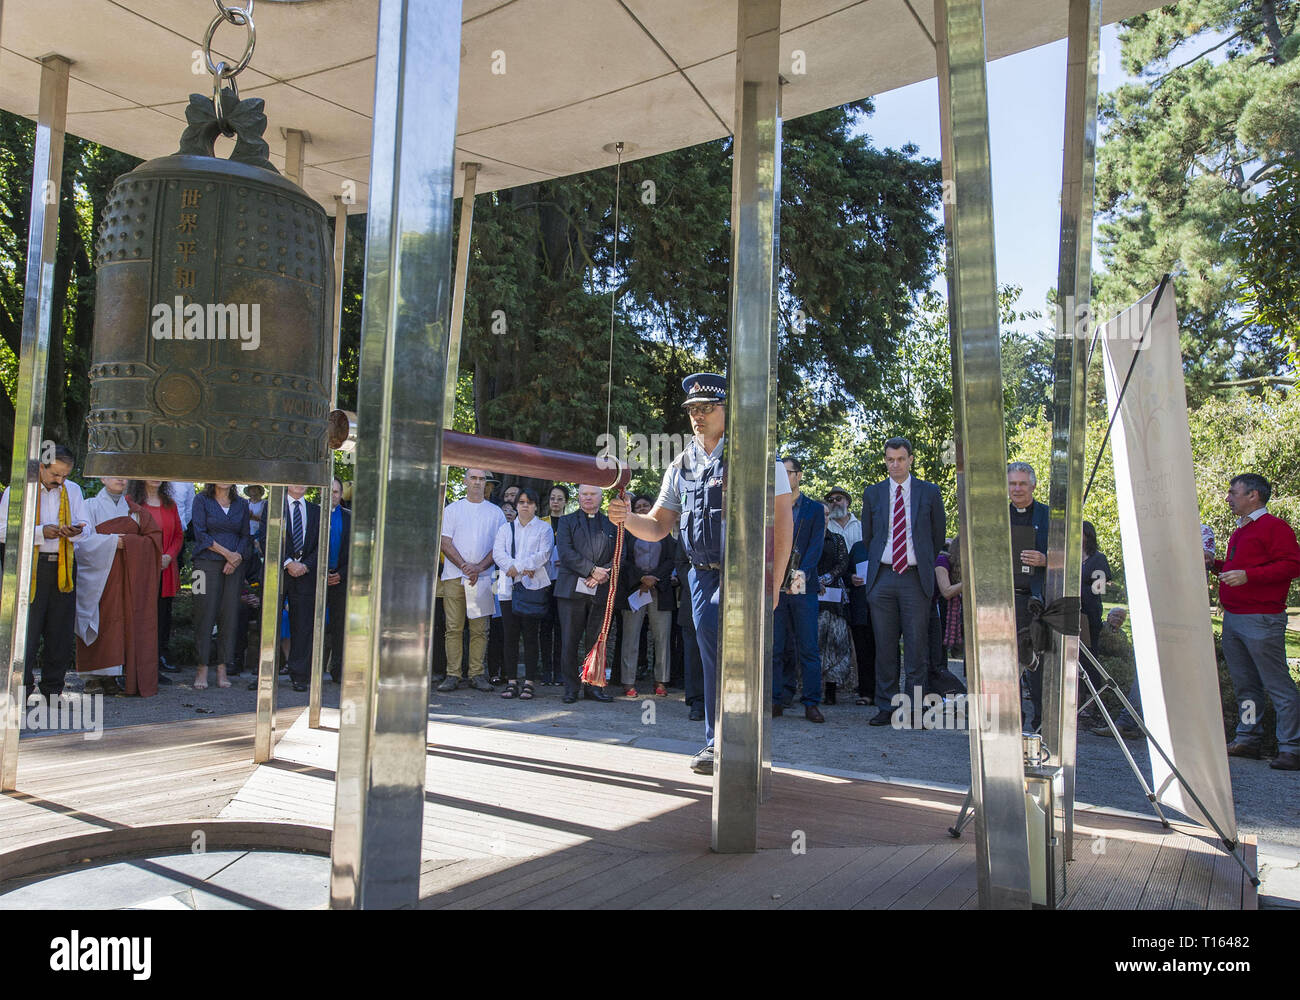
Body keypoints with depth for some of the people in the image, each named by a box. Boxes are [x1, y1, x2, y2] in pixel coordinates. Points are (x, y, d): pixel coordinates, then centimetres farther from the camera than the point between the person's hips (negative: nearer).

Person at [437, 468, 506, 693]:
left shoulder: (495, 512, 11)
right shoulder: (452, 509, 10)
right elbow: (446, 543, 3)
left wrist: (479, 567, -9)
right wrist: (464, 566, -10)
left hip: (483, 578, 0)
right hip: (454, 576, 0)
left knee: (480, 629, -1)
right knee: (453, 628, -2)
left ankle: (476, 674, 4)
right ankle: (452, 675, 2)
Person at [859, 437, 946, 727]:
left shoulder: (929, 492, 6)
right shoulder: (872, 494, 10)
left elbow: (938, 535, 13)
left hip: (916, 577, -1)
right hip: (882, 578, 1)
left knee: (917, 646, -1)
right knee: (884, 647, 4)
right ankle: (886, 708, 11)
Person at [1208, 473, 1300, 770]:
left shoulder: (1275, 527, -7)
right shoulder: (1239, 531, 21)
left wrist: (1248, 575, -23)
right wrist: (1216, 564, 14)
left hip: (1261, 620, -9)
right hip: (1232, 619, 9)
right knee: (1244, 684, 12)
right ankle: (1248, 739, 19)